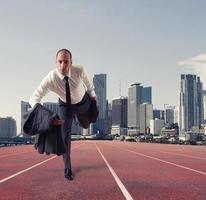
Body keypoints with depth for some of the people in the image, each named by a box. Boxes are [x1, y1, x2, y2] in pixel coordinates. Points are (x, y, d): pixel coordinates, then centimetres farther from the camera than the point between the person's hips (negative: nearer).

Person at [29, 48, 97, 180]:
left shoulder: (79, 70, -36)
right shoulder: (50, 78, -39)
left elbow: (87, 81, -11)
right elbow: (34, 98, -38)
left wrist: (92, 94, 7)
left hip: (83, 101, 1)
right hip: (65, 104, -1)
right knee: (65, 136, -3)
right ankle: (68, 168, 13)